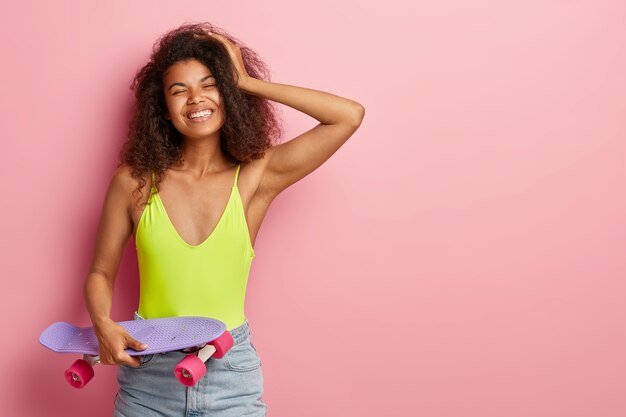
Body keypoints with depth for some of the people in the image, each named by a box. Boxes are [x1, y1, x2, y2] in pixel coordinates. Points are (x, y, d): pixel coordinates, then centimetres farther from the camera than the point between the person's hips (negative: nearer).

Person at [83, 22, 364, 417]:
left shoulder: (256, 177, -6)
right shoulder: (135, 181, -5)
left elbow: (350, 115, -14)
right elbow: (101, 272, 5)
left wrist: (247, 83, -10)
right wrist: (104, 325, -17)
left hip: (231, 378, 0)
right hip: (149, 375, 1)